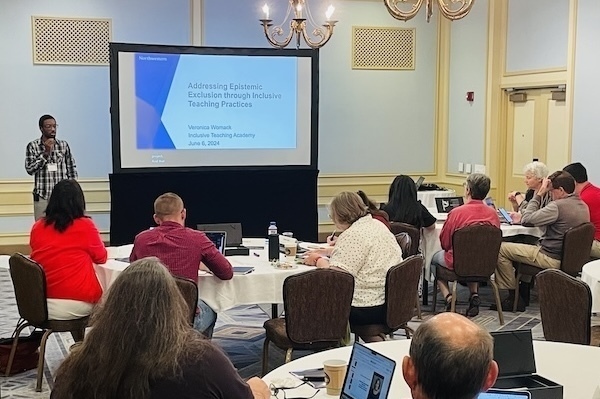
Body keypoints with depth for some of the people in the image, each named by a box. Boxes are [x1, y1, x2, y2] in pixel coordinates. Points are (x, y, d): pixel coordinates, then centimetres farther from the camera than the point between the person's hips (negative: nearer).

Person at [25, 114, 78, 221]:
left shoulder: (64, 145, 5)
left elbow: (72, 170, 10)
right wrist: (46, 153, -14)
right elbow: (30, 169, -9)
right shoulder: (33, 146, 0)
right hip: (42, 198, -1)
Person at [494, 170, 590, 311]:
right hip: (567, 256, 10)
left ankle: (514, 297, 3)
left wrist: (539, 194, -12)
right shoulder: (583, 205, 8)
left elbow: (527, 220, -19)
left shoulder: (558, 206, -23)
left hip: (552, 259, -10)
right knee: (524, 245, 30)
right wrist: (522, 216, 10)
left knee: (501, 249, -6)